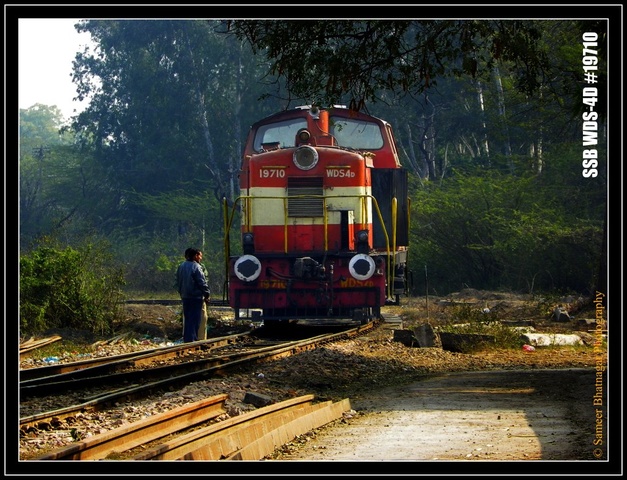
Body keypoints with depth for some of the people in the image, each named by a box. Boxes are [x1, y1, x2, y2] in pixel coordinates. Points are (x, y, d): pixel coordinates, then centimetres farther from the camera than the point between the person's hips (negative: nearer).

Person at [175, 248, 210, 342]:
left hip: (185, 297, 8)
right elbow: (202, 283, -15)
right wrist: (207, 294, -5)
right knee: (195, 320, -4)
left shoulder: (181, 266, 9)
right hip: (196, 297, -8)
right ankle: (192, 340, -6)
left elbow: (178, 282, 17)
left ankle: (186, 340, 16)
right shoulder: (196, 267, -16)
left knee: (187, 319, 14)